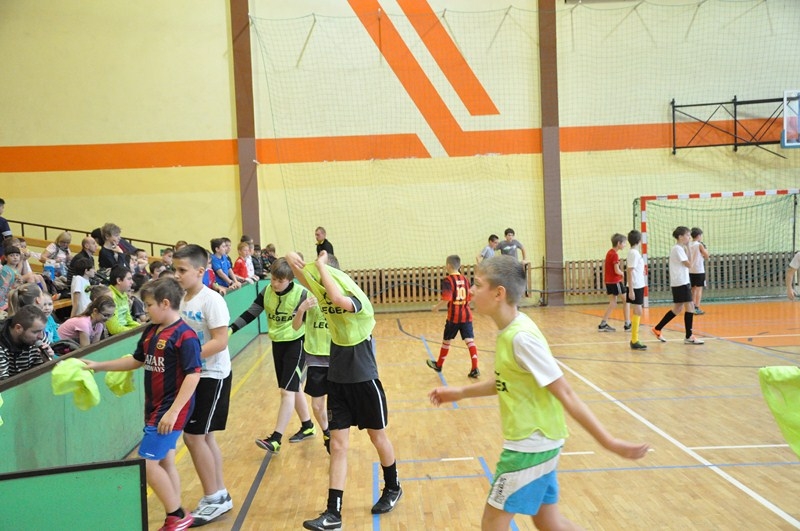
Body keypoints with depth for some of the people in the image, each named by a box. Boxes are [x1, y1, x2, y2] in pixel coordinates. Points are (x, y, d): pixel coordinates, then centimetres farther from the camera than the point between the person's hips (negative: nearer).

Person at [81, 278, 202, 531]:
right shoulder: (151, 331, 7)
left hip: (171, 410, -8)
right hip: (155, 408, 8)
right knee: (164, 462, 13)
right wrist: (98, 366, 18)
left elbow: (193, 375, -22)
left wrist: (173, 412, -24)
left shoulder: (185, 336, -19)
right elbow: (136, 360, 22)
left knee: (147, 463, -7)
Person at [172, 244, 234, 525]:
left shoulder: (211, 300, -18)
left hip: (212, 376, -8)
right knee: (204, 436, 14)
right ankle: (220, 496, 27)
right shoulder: (182, 300, 5)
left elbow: (220, 341, -23)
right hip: (194, 375, 8)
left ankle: (213, 499, 11)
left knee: (193, 436, -4)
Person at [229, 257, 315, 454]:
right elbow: (250, 313, -3)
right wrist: (231, 329, -11)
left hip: (296, 344, -6)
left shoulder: (301, 294, -18)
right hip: (277, 344, 6)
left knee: (287, 390, -10)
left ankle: (275, 439, -9)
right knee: (292, 388, 15)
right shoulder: (267, 292, -4)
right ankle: (308, 426, 33)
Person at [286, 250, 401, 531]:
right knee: (338, 446, 3)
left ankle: (392, 488, 37)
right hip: (337, 381, 6)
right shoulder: (324, 295, 1)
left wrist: (321, 266, -32)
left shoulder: (356, 299, -20)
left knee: (378, 437, 13)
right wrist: (293, 261, -17)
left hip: (364, 380, -5)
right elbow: (303, 275, 6)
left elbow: (339, 300, -43)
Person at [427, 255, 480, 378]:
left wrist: (437, 306, -6)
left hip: (454, 316, -4)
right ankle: (475, 368, -9)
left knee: (446, 341, 12)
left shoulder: (448, 280, -11)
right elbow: (469, 297, 13)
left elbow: (447, 299, -20)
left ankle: (438, 365, 30)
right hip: (466, 315, 4)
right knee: (470, 340, 0)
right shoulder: (465, 279, 8)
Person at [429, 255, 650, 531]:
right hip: (536, 442, 9)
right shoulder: (511, 329, 3)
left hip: (531, 445, -9)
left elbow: (566, 395, -22)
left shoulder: (521, 337, -24)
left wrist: (609, 442, -19)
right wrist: (459, 393, 19)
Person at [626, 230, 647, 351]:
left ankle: (634, 340, 15)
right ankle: (634, 341, -4)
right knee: (637, 312, -7)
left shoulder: (634, 252, 12)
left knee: (636, 312, 11)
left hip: (639, 286, 9)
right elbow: (630, 272, -17)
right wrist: (631, 290, -20)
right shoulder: (634, 253, -14)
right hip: (635, 287, -9)